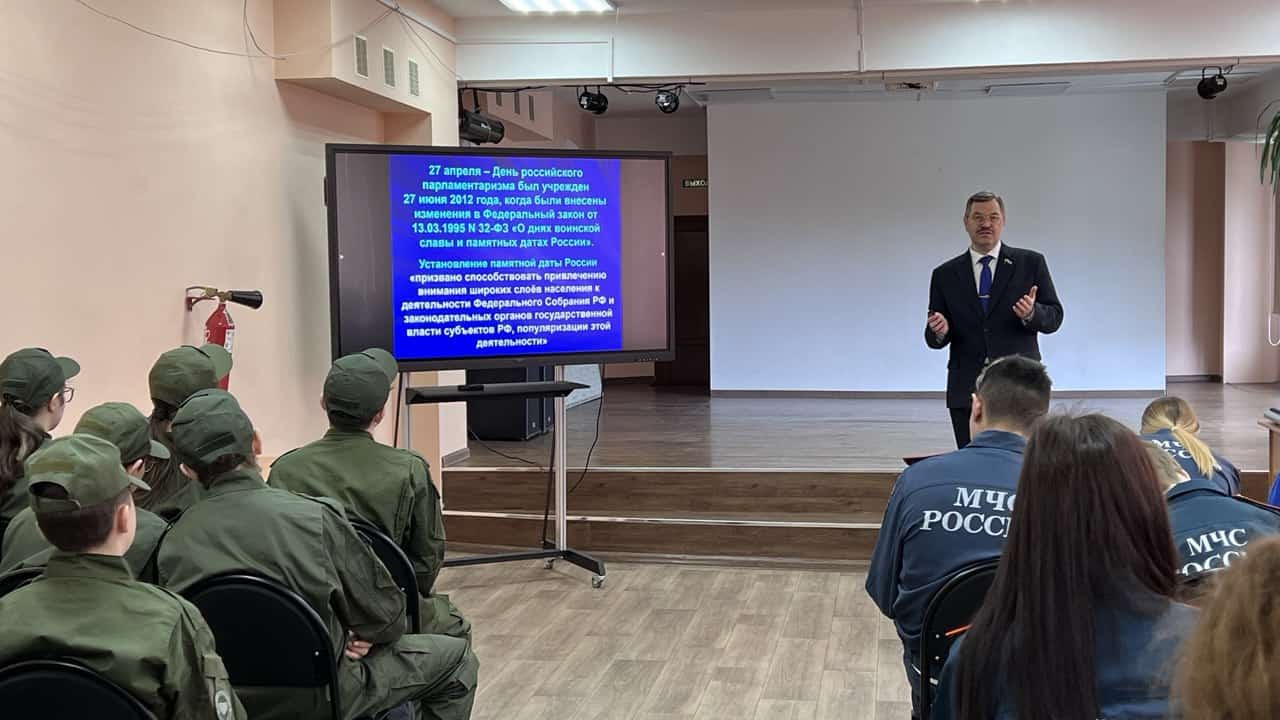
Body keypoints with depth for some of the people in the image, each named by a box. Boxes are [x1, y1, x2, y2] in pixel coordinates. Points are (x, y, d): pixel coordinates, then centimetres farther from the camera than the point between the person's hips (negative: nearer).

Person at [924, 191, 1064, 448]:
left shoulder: (1030, 263, 6)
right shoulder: (945, 275, 9)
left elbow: (1054, 316, 5)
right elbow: (935, 339, 9)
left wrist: (1032, 313, -17)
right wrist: (939, 331, -15)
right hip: (966, 392, 1)